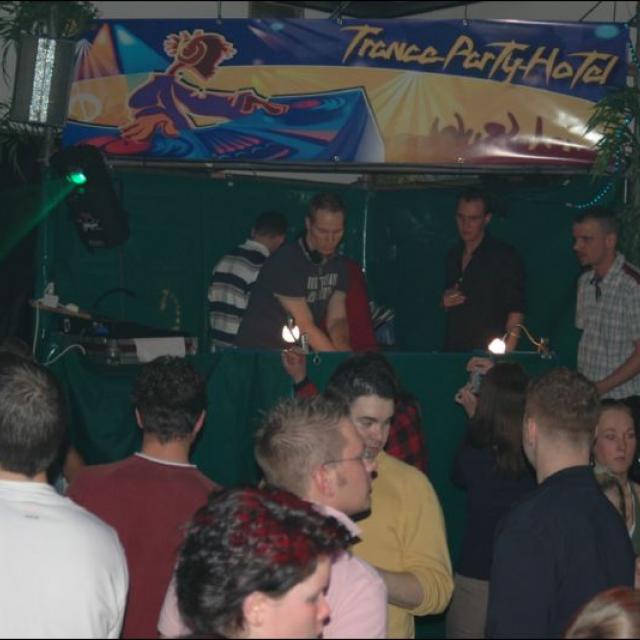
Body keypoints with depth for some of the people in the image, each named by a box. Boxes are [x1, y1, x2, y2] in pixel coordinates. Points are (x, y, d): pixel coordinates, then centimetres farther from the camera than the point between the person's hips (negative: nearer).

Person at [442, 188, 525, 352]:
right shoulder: (453, 255, 12)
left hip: (488, 352, -5)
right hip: (453, 350, 5)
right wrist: (445, 302, 1)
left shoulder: (505, 256, -7)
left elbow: (516, 310, -12)